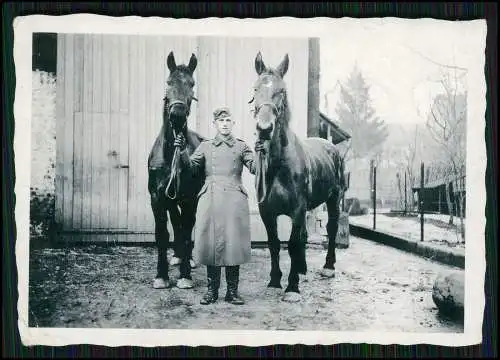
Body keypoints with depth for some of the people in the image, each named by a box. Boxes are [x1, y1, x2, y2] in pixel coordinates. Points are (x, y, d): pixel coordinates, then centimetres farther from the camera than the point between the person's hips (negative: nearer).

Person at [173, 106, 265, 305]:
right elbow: (192, 167, 7)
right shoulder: (205, 146, 14)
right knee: (210, 243, 2)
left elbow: (255, 169, 1)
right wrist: (183, 151, -8)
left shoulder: (241, 146, 10)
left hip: (234, 200, -1)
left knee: (233, 243, -1)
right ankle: (211, 290, 13)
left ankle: (232, 291, 8)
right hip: (210, 199, 1)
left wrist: (259, 154, -17)